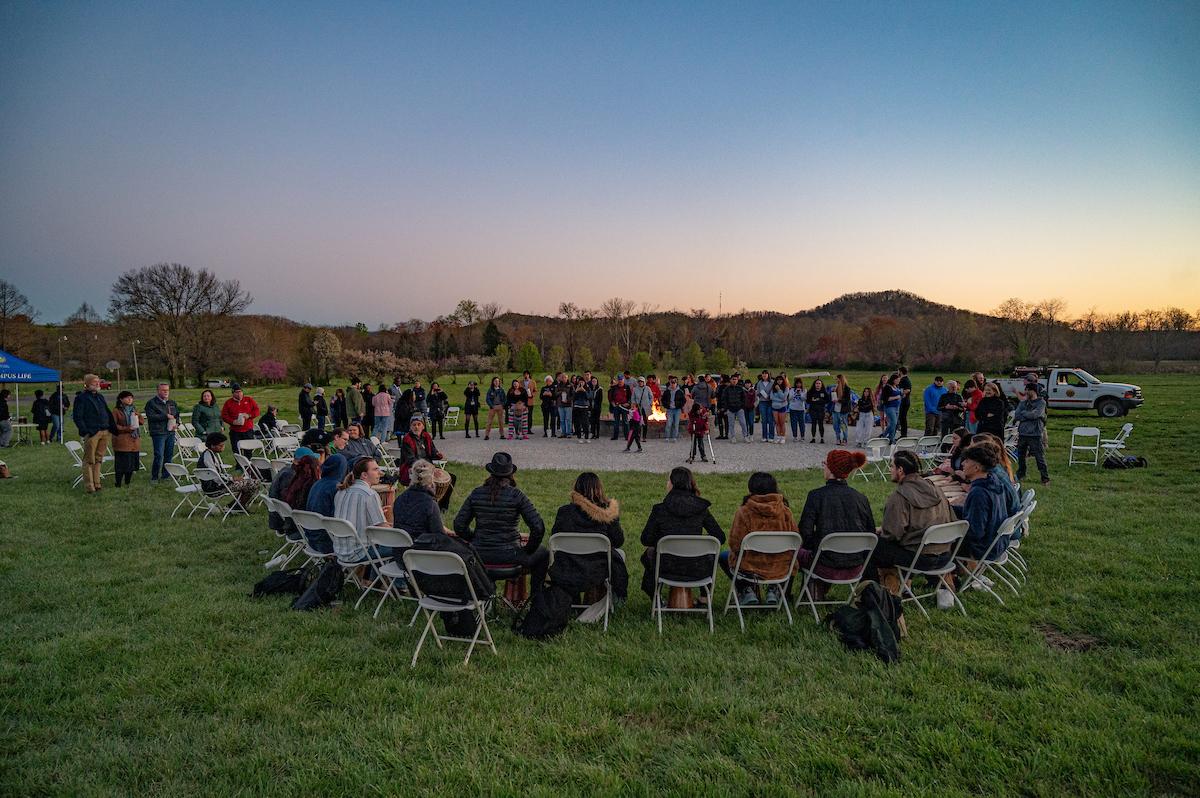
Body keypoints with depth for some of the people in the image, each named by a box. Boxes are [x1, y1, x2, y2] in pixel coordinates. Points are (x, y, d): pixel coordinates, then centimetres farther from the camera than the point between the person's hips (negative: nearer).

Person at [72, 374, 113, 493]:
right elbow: (77, 416, -9)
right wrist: (85, 431, -17)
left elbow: (107, 413, 22)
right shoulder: (81, 398, -4)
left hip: (105, 432, 7)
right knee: (89, 460, -2)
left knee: (98, 459, 11)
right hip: (91, 433, -7)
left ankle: (96, 483, 17)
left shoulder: (100, 396, 18)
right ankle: (89, 486, 1)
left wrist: (111, 428, 13)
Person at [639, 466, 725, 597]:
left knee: (647, 554, 33)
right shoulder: (702, 509, -5)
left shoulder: (659, 509, -11)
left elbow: (646, 540, -5)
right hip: (696, 571, 1)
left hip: (667, 569, -1)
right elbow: (720, 537, -1)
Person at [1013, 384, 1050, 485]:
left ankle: (1045, 478, 5)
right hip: (1022, 433, 5)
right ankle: (1020, 475, 31)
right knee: (1020, 456, 15)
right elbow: (1016, 416, 0)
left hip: (1035, 434, -5)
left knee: (1040, 457, -4)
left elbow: (1034, 414, -18)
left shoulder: (1041, 402, -3)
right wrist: (1028, 415, -11)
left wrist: (1022, 413, -5)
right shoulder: (1023, 402, 11)